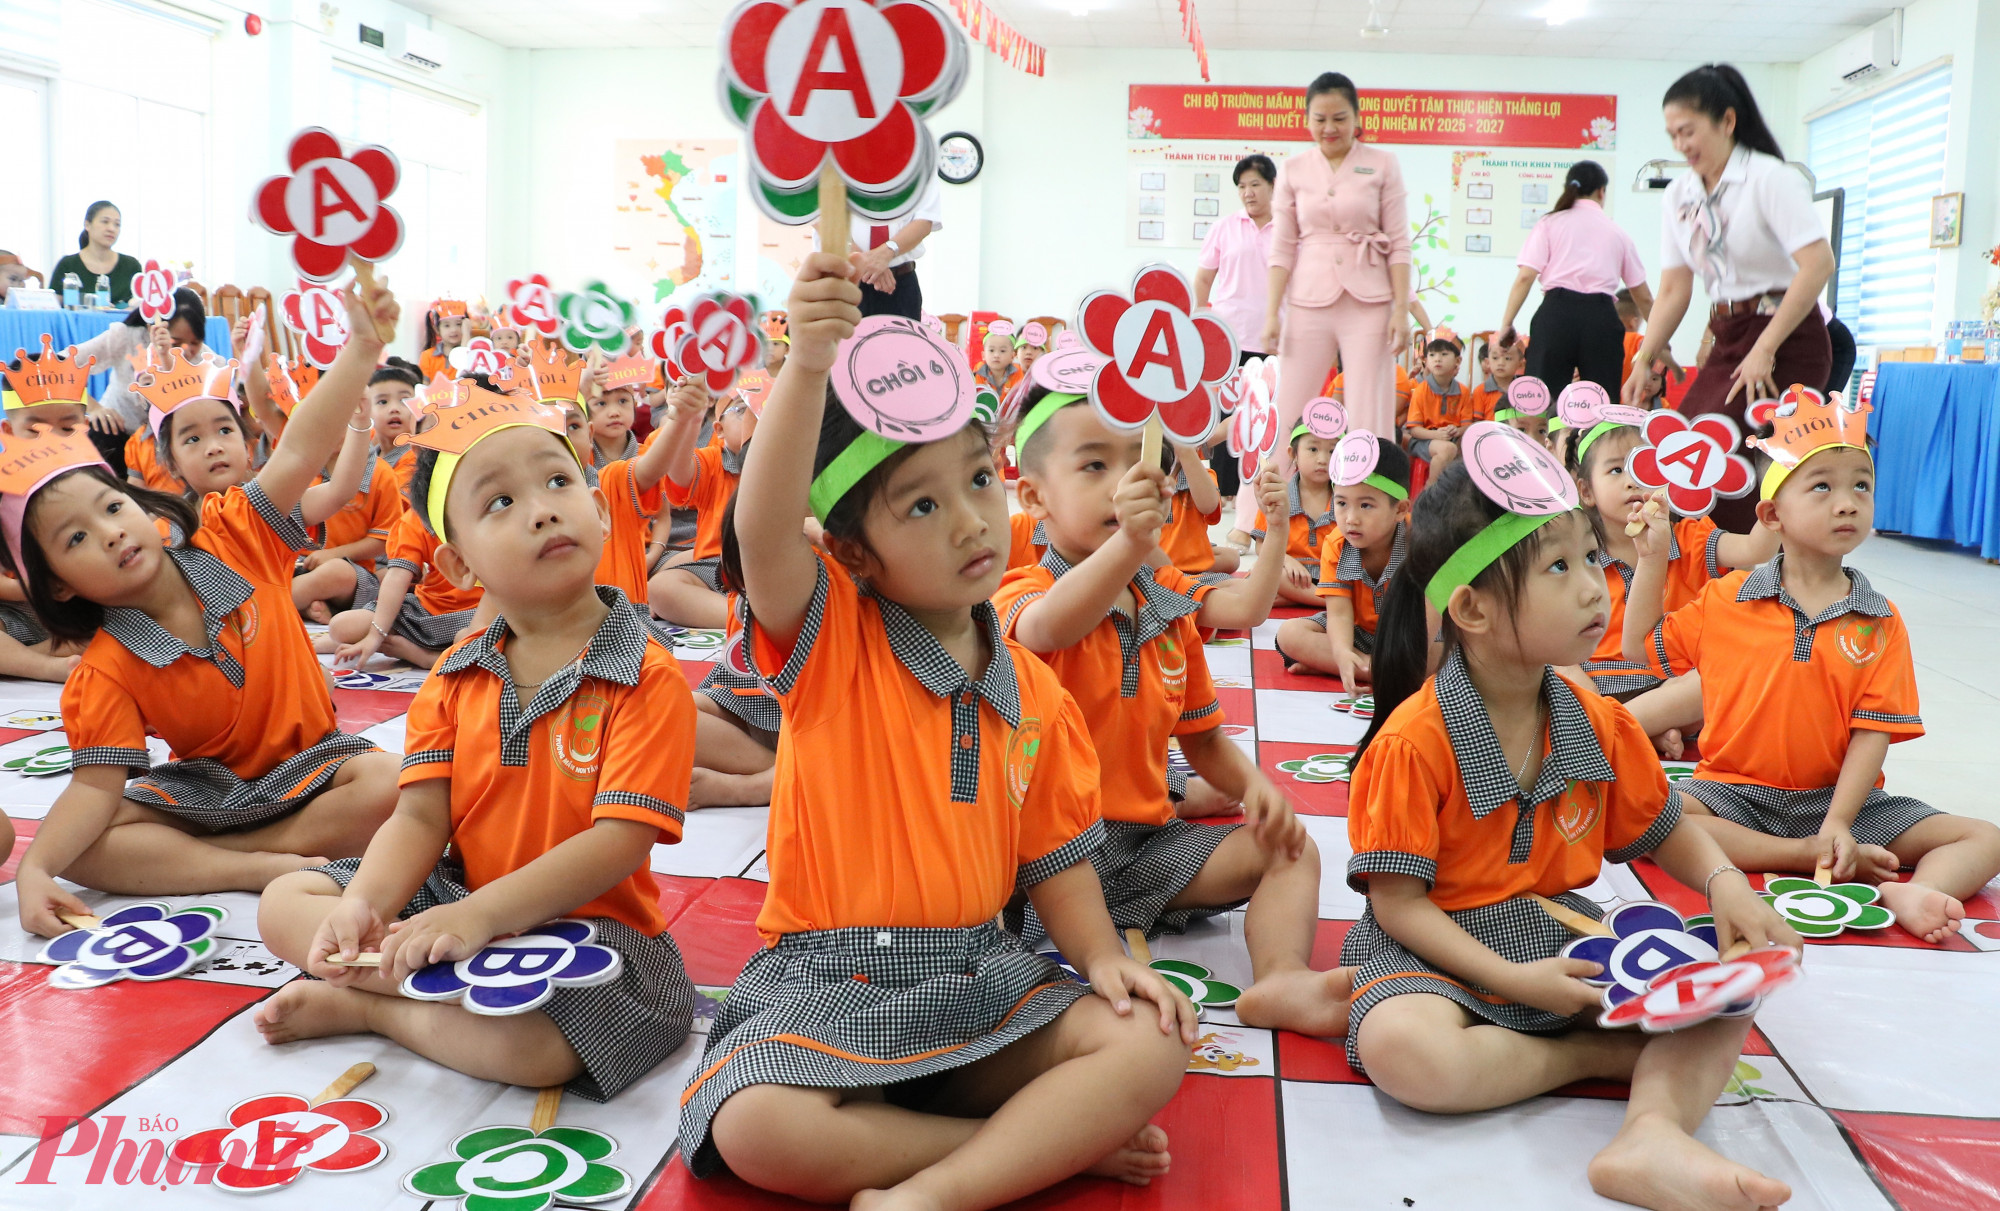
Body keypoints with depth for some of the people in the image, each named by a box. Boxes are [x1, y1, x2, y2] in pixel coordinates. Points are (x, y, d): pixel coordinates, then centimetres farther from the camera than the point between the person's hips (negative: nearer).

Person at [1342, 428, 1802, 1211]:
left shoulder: (1601, 726, 0)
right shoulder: (1414, 740, -20)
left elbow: (1666, 830, 14)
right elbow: (1398, 902, -15)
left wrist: (1724, 882, -8)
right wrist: (1510, 979, -22)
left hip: (1568, 939, 6)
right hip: (1443, 950, -6)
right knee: (1400, 1048, -36)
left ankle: (1653, 1131, -29)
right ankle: (1604, 1056, -14)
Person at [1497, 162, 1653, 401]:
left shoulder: (1550, 223, 14)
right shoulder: (1617, 231, 20)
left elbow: (1525, 277, -1)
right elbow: (1643, 296, 22)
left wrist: (1506, 323, 2)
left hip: (1556, 312, -1)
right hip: (1602, 317, 2)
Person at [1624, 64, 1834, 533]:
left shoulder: (1769, 178, -10)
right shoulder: (1680, 194, 10)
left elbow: (1818, 264, -20)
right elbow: (1673, 291, 11)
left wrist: (1765, 350, -22)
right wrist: (1643, 363, 2)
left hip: (1786, 337, -7)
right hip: (1727, 338, 7)